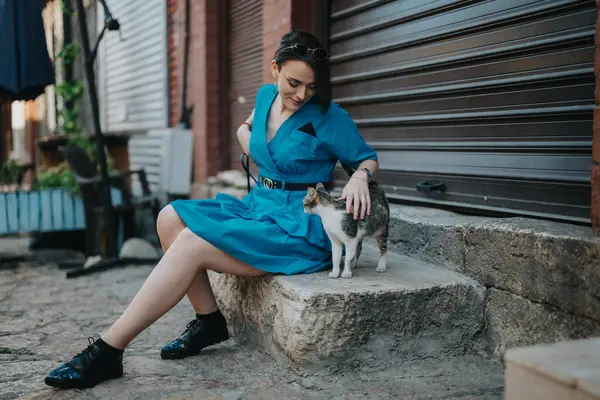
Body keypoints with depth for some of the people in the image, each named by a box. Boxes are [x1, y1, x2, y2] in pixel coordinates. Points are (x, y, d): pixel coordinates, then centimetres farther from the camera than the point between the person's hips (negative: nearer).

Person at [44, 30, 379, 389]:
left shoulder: (329, 117, -10)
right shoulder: (266, 95, 8)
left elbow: (368, 158, 1)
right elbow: (247, 126, 31)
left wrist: (359, 176, -21)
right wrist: (245, 134, 9)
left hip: (297, 225, -8)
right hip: (259, 206, 8)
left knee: (191, 245, -24)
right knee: (171, 218, -11)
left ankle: (108, 351, -20)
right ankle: (209, 320, -5)